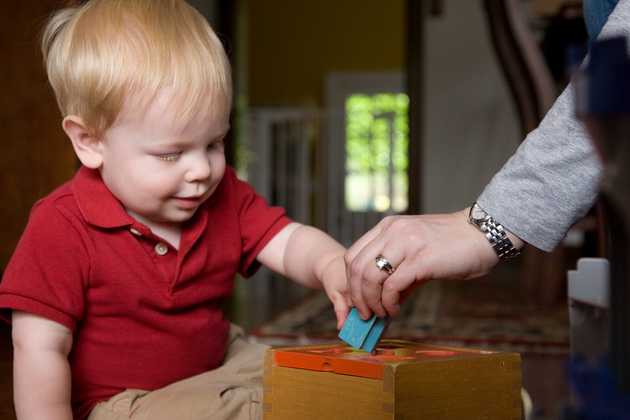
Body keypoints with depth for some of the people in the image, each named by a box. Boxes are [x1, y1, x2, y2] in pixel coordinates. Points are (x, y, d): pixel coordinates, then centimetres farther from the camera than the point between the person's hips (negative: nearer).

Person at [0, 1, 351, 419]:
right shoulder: (62, 227, -20)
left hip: (220, 370, 7)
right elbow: (40, 349, -19)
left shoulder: (224, 196, -1)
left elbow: (289, 242, -7)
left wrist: (332, 266, -29)